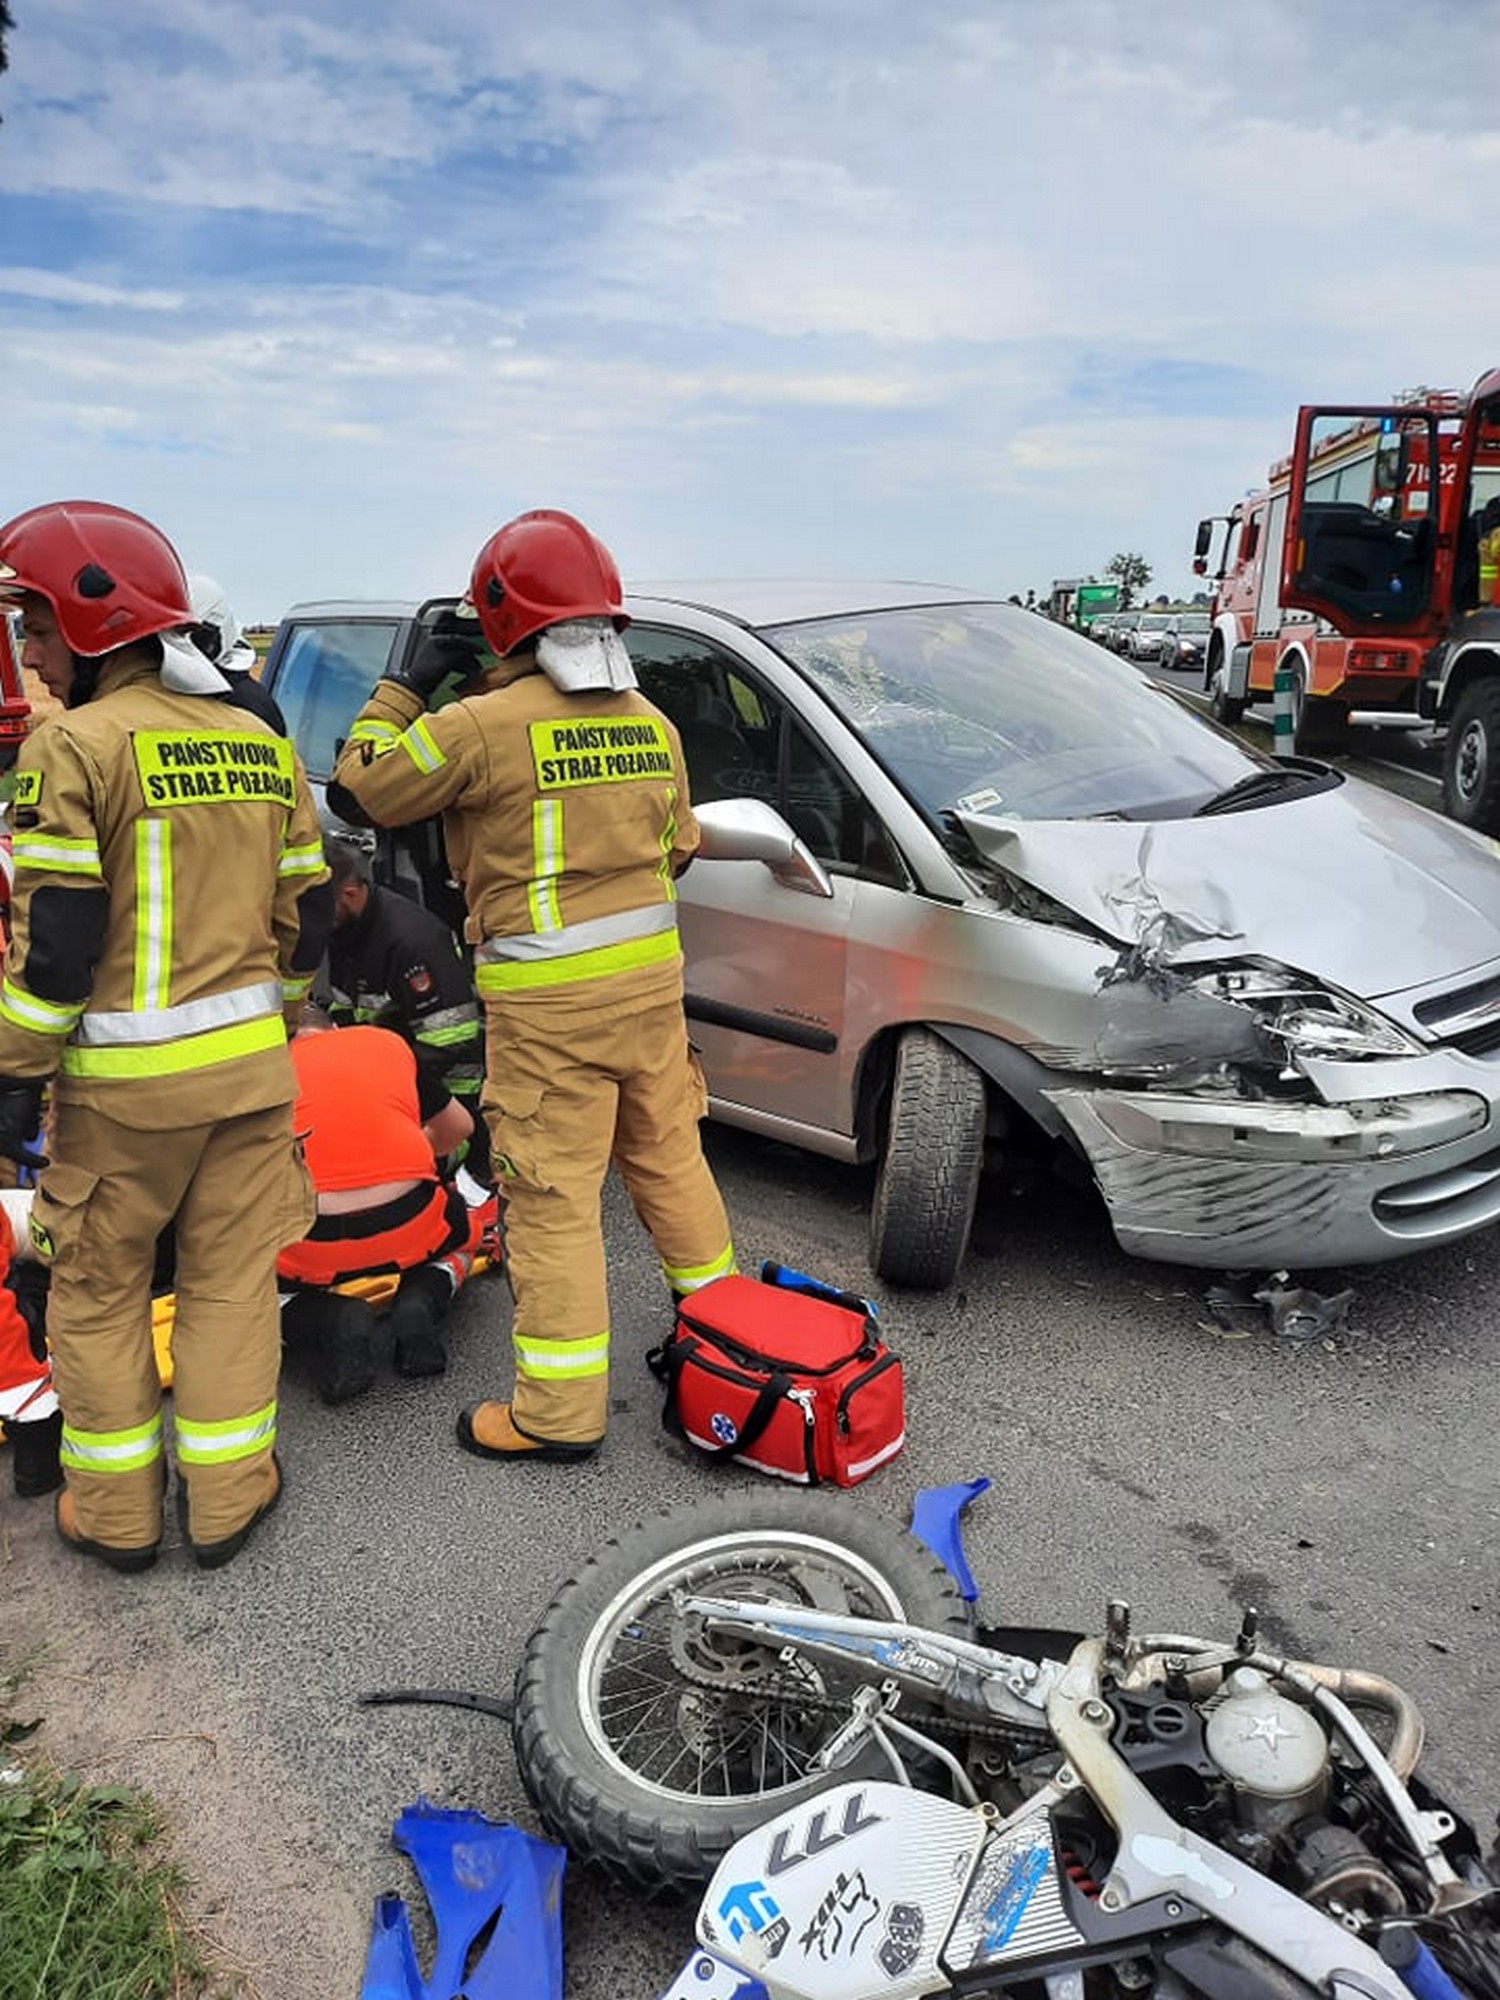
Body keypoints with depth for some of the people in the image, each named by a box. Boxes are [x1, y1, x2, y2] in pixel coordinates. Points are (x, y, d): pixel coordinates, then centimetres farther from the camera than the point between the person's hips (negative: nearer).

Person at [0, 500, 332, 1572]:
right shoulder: (263, 743, 8)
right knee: (232, 1280, 13)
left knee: (100, 1290, 12)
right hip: (249, 1063, 5)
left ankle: (117, 1512, 24)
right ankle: (227, 1498, 24)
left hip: (122, 1079, -4)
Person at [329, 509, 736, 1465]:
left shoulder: (482, 725, -13)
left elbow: (359, 789, -1)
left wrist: (408, 683, 7)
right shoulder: (652, 723, 6)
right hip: (651, 974, 6)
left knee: (555, 1197, 1)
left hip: (547, 998, -6)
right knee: (669, 1155, 20)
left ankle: (560, 1412, 11)